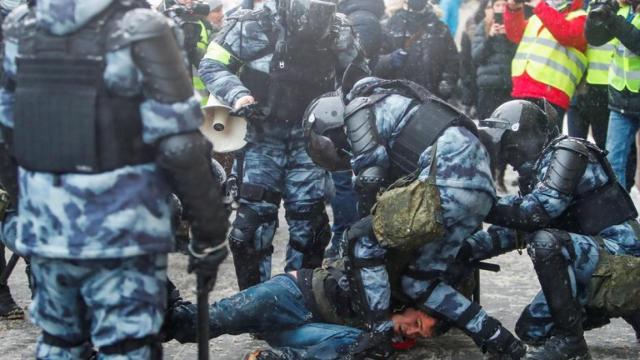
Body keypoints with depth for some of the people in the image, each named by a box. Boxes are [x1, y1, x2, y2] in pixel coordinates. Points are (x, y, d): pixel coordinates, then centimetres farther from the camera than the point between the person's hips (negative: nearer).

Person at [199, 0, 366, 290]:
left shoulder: (337, 30, -3)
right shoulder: (257, 24, -13)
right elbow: (211, 65, -7)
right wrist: (237, 95, -23)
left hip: (308, 136, 3)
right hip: (261, 133, -3)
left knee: (309, 218, 7)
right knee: (255, 216, -4)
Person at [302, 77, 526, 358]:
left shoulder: (357, 110, 5)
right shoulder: (384, 106, 33)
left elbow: (370, 181, -3)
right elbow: (391, 181, 33)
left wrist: (358, 232, 7)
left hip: (449, 175, -9)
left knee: (364, 246, -1)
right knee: (418, 280, 13)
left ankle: (377, 335, -1)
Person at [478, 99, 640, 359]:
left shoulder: (566, 153, -14)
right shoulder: (536, 170, 15)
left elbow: (534, 213, -27)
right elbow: (514, 231, 8)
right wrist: (466, 248, -3)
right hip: (596, 260, 10)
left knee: (544, 242, -32)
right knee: (530, 330, 10)